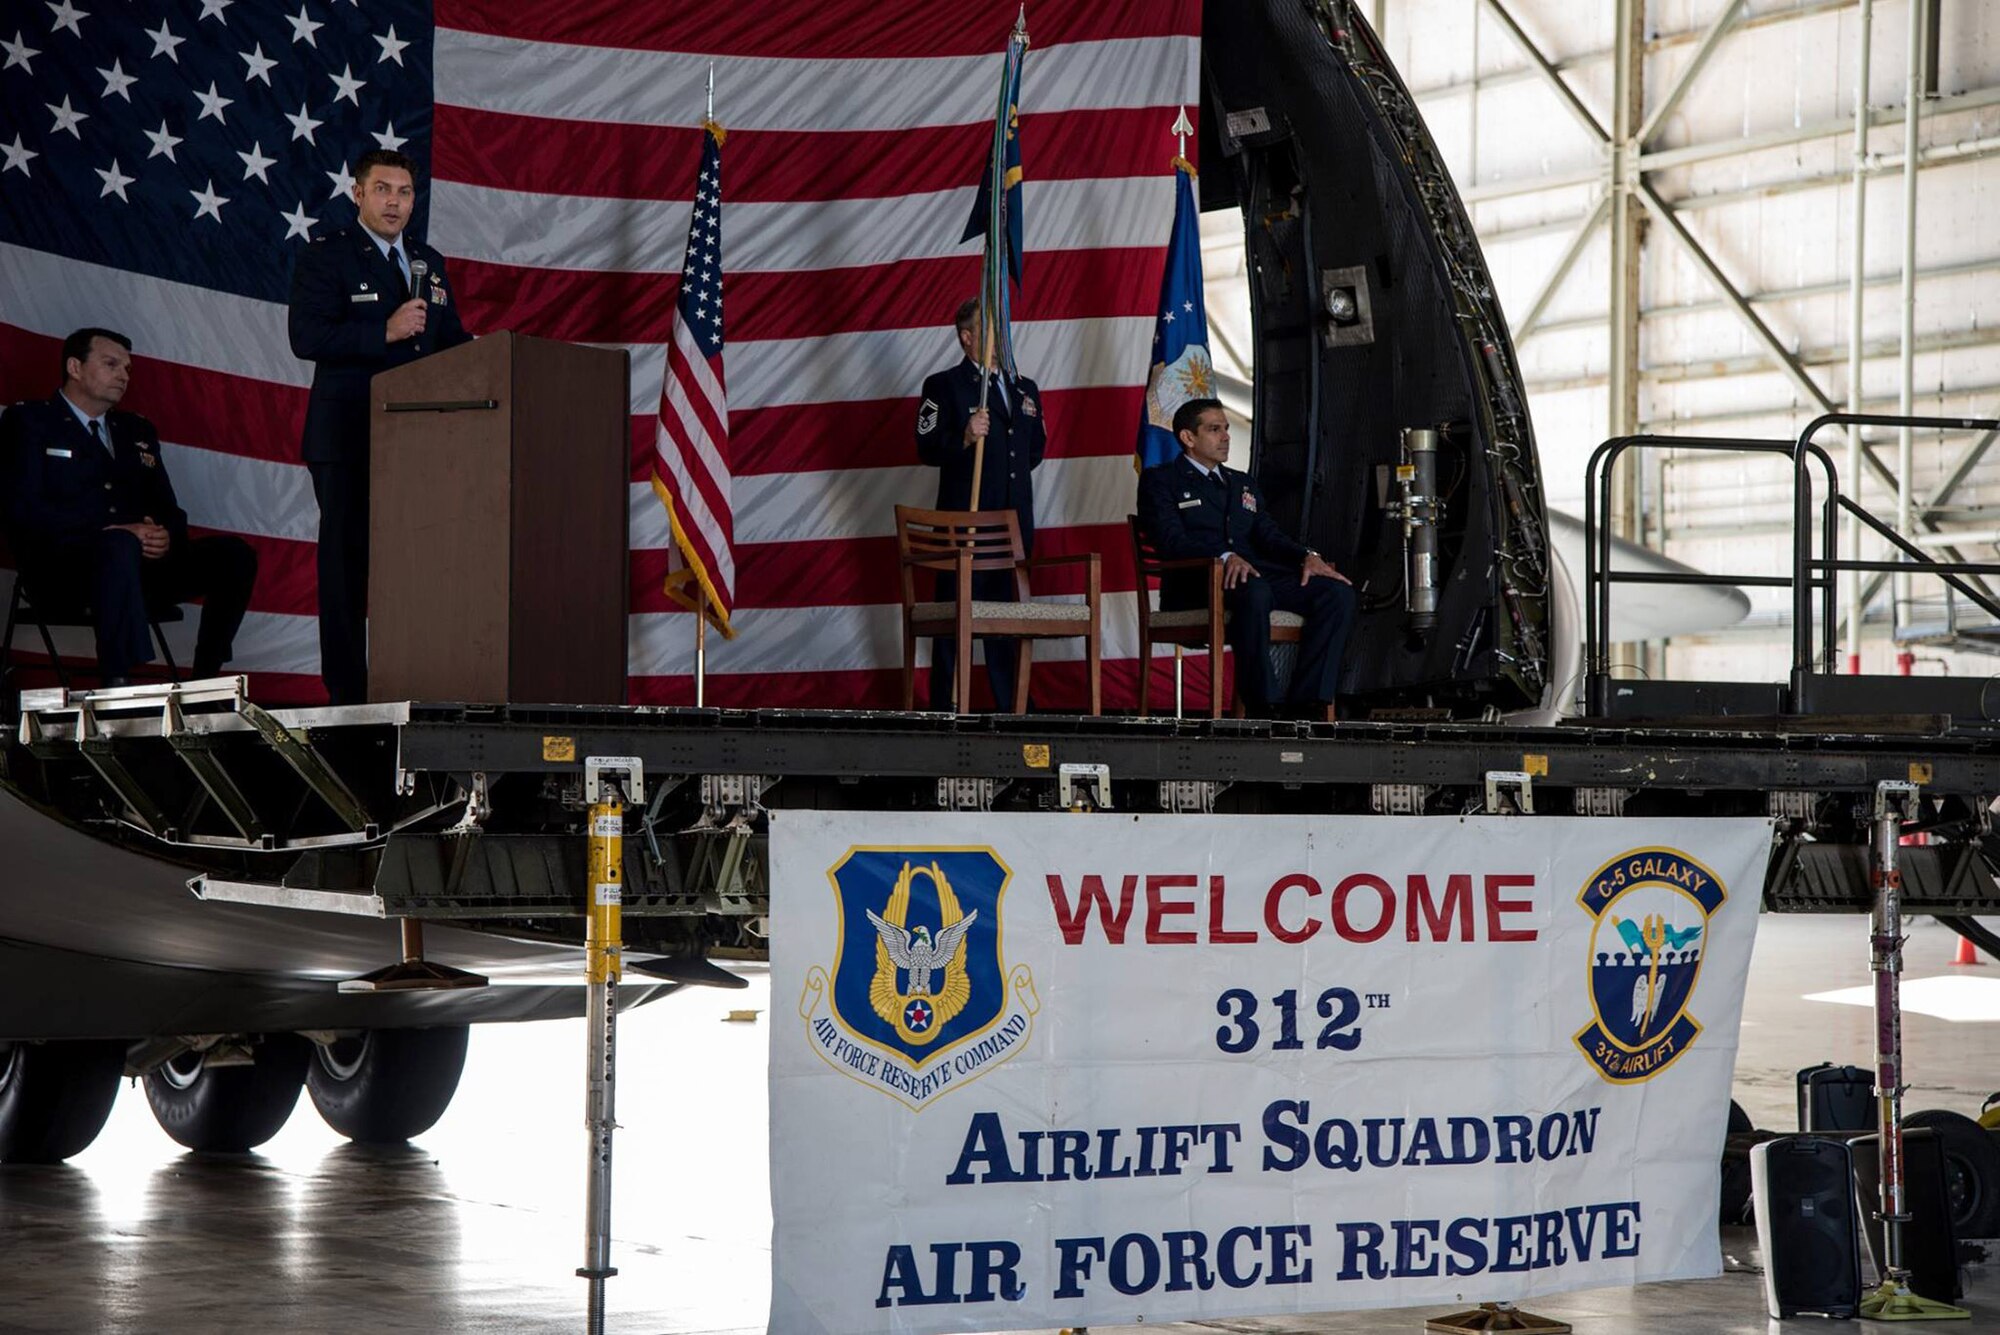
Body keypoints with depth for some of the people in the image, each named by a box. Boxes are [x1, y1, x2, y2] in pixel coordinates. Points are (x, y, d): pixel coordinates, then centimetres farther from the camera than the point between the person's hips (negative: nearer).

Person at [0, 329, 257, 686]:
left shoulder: (137, 431, 26)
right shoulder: (29, 422, 7)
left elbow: (168, 510, 21)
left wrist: (166, 536, -7)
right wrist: (112, 532, -18)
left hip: (142, 561, 6)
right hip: (61, 570, -6)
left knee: (234, 554, -15)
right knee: (120, 547, -39)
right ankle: (117, 685, -43)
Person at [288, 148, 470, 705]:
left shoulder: (429, 262, 19)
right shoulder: (324, 257, -1)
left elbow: (448, 339, 24)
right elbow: (306, 338, -14)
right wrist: (385, 333, -22)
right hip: (347, 438, -5)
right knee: (346, 563, -3)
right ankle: (347, 692, 0)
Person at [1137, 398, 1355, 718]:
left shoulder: (1244, 484, 30)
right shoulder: (1159, 480, 9)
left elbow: (1270, 535, 16)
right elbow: (1172, 541, -7)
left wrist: (1307, 556, -6)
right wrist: (1224, 557, -25)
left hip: (1259, 574, 6)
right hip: (1195, 584, -6)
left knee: (1339, 592, -18)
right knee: (1254, 592, -40)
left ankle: (1305, 704, -27)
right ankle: (1262, 709, -36)